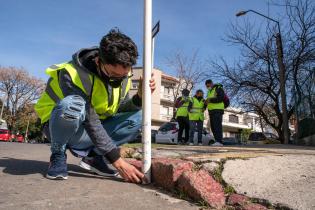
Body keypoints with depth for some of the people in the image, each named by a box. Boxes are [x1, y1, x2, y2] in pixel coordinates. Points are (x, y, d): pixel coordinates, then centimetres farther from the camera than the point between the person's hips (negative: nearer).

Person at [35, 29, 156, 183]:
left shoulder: (122, 74, -10)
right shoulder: (73, 74, -29)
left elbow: (122, 110, -3)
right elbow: (90, 122, -31)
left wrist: (140, 96, -24)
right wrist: (118, 162, -31)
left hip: (92, 130, 5)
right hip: (59, 126, -5)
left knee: (137, 116, -13)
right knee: (72, 105, -39)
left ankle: (93, 156, -4)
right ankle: (58, 155, -10)